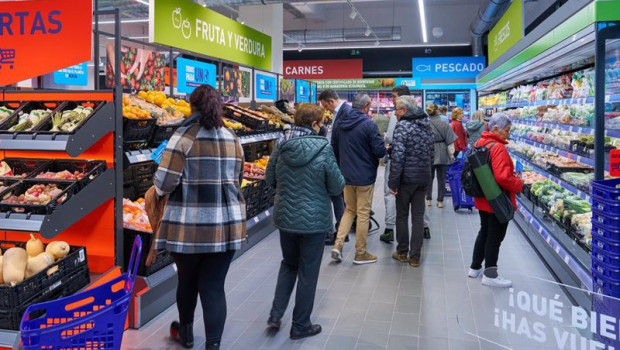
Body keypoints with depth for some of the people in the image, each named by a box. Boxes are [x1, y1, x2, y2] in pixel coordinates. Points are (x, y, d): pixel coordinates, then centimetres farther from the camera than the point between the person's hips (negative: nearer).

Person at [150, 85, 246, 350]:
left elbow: (164, 182, -10)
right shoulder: (233, 139, 9)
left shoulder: (184, 136, -8)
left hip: (190, 224, -3)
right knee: (214, 285, 6)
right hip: (227, 223, 3)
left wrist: (158, 190, 11)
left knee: (187, 279, 18)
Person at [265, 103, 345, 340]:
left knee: (288, 265, 24)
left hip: (285, 217, 4)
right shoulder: (323, 149, -16)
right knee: (307, 273, 10)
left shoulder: (281, 146, -5)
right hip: (314, 220, -4)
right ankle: (300, 326, 22)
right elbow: (337, 187, -10)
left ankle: (276, 315, 20)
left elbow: (269, 180, 6)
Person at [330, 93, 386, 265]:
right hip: (364, 176, -5)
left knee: (349, 210, 21)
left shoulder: (339, 122, 2)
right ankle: (360, 254, 16)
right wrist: (383, 145, 6)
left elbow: (334, 148, 10)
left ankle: (338, 245, 8)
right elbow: (380, 151, -17)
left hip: (346, 175, 6)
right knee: (363, 214, 6)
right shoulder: (369, 124, -17)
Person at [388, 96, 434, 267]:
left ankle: (402, 252, 20)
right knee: (418, 217, 8)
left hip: (406, 178, -6)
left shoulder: (403, 126, -13)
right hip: (423, 178, 6)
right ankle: (415, 256, 12)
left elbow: (397, 156, -20)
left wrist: (393, 182, -16)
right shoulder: (427, 126, 10)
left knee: (402, 215, 9)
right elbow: (431, 153, 16)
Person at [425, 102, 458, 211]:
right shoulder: (444, 124, -9)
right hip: (442, 155, -1)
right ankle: (440, 201, 13)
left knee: (429, 177, 13)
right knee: (441, 178, 8)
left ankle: (428, 199, 19)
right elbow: (450, 141, -5)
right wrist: (451, 154, 4)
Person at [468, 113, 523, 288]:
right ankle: (490, 275, 14)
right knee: (495, 237, 4)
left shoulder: (480, 143, 6)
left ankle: (475, 268, 32)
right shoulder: (498, 148, -22)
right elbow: (503, 177, -29)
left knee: (484, 233, 21)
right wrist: (519, 185, -13)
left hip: (483, 200, 9)